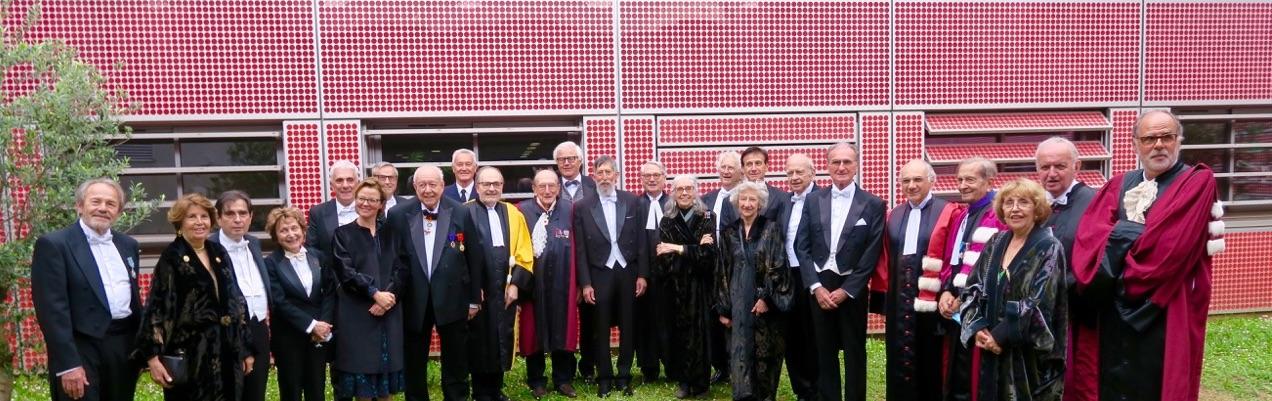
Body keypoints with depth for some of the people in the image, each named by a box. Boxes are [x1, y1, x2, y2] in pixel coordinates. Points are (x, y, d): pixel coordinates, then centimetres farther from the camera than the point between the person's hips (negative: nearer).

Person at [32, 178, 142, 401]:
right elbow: (52, 309, -12)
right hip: (82, 349, -6)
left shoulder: (128, 245, 13)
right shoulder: (53, 244, -6)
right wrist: (68, 364, -17)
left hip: (126, 347, 6)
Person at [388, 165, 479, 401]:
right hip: (414, 301, 1)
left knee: (456, 361, 11)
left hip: (452, 300, 0)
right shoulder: (398, 215, -3)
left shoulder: (461, 213, -4)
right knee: (414, 362, 14)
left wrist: (474, 299, 2)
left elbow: (472, 259, 0)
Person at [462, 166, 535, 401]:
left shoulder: (514, 214, 9)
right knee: (479, 341, 4)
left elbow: (524, 254, 8)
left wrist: (515, 284, -3)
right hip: (477, 290, -3)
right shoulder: (465, 213, -3)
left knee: (502, 340, 9)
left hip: (505, 289, 3)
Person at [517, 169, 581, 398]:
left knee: (562, 329, 9)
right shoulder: (522, 211, -4)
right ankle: (536, 381, 23)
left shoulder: (570, 210, 1)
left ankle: (563, 379, 23)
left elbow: (576, 248, 2)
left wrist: (579, 282, 1)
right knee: (534, 330, 9)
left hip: (562, 282, 1)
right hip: (533, 282, -1)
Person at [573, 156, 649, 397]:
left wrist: (642, 274, 0)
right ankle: (604, 378, 18)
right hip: (599, 274, -1)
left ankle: (624, 376, 20)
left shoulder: (632, 201, 2)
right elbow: (580, 249, -2)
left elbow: (641, 241, 4)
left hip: (628, 272, 1)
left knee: (628, 327, 8)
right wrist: (585, 283, -6)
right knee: (601, 329, 6)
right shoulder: (582, 207, -2)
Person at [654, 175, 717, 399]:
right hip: (675, 286, 2)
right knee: (679, 332, 3)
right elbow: (662, 255, -5)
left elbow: (709, 252, -10)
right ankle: (683, 381, 14)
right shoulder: (666, 221, 6)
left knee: (700, 332, -2)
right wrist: (695, 249, -17)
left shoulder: (707, 218, 1)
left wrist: (679, 249, -14)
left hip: (700, 285, -2)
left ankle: (700, 382, 9)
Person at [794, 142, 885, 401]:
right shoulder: (813, 201, 5)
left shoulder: (873, 204, -3)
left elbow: (872, 255, -6)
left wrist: (846, 290, -10)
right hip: (819, 287, 2)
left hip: (852, 289, -2)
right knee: (825, 352, 10)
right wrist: (816, 287, -7)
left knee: (854, 353, 8)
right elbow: (802, 247, 2)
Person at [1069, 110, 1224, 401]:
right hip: (1110, 310, 4)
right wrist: (1132, 232, -17)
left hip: (1165, 313, -4)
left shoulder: (1198, 183, 0)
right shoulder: (1118, 186, 14)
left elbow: (1174, 243, -15)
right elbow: (1089, 234, -2)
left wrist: (1120, 232, -8)